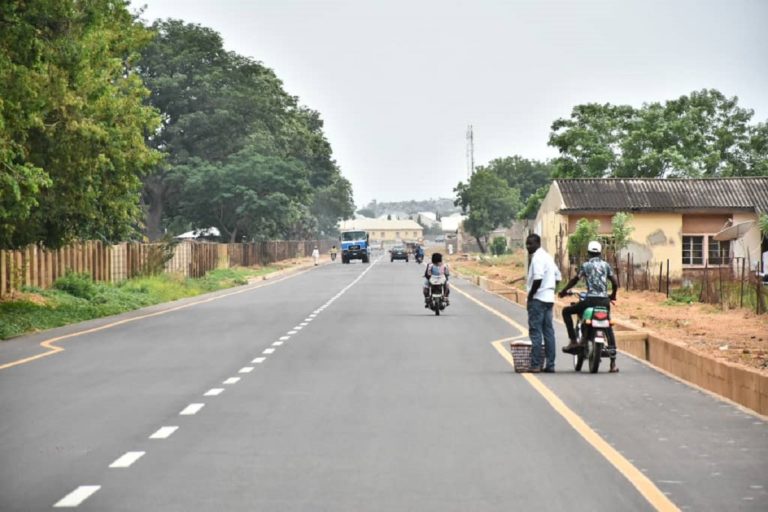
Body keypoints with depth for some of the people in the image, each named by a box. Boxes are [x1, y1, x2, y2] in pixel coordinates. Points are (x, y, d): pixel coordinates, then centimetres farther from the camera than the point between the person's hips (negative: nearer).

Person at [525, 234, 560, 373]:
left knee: (535, 332, -7)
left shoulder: (537, 258, -13)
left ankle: (535, 364, -8)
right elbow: (557, 276, 22)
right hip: (549, 298, 9)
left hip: (538, 299, -9)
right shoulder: (547, 256, 17)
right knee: (548, 331, 8)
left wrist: (530, 295, -15)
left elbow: (538, 279, -23)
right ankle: (550, 365, 9)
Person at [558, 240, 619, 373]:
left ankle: (574, 340, 2)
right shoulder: (606, 265, 10)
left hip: (590, 300, -4)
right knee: (609, 328, 16)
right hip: (604, 301, 4)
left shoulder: (586, 265, 1)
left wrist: (564, 291, 18)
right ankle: (613, 362, 9)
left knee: (566, 311, 15)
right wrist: (613, 296, 27)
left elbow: (574, 280, 4)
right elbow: (615, 283, 9)